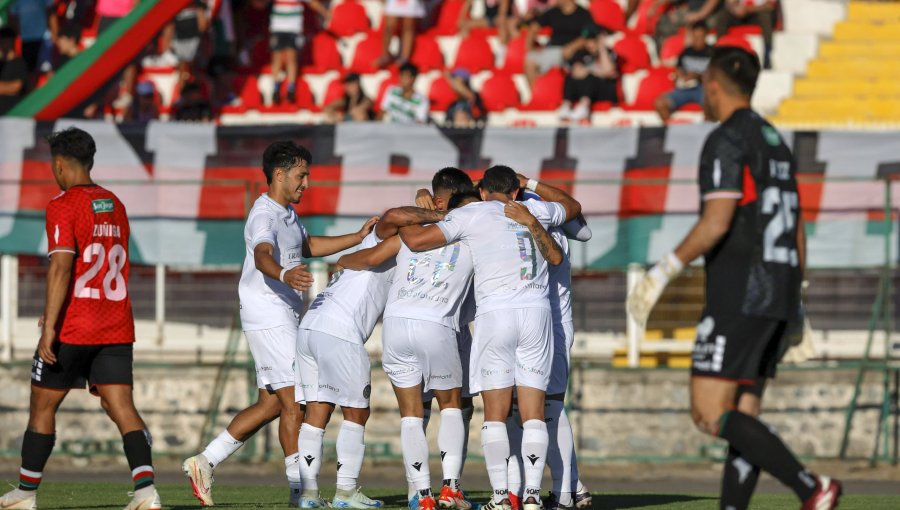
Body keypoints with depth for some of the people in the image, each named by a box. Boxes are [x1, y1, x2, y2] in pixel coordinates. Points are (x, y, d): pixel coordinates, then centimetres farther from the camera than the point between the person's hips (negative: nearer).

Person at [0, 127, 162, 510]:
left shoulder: (63, 206, -10)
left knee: (42, 407, 10)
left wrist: (50, 327, -22)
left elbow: (61, 267, -20)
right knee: (122, 408, -2)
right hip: (116, 329, 6)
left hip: (72, 332, -6)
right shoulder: (115, 206, 14)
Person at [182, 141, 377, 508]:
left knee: (271, 404, 11)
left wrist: (357, 238, 26)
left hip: (282, 318, 10)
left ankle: (205, 462, 14)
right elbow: (263, 256, -37)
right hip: (270, 317, -10)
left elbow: (308, 246, 33)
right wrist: (284, 274, -58)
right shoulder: (264, 216, -17)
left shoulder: (286, 213, 17)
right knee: (293, 402, -9)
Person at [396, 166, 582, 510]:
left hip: (494, 313, -2)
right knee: (533, 413, 3)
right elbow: (572, 206, 39)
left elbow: (417, 241, 3)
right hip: (536, 312, 2)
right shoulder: (536, 211, 16)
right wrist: (533, 185, 48)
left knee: (495, 414, 2)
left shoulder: (472, 214, 6)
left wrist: (401, 222, 23)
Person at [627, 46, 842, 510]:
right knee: (741, 415, 7)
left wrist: (663, 272, -16)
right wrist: (795, 305, 24)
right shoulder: (775, 142, 19)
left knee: (710, 413, -10)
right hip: (776, 294, 9)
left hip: (738, 295, -9)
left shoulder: (727, 141, -9)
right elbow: (796, 232, 20)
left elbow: (716, 222, -21)